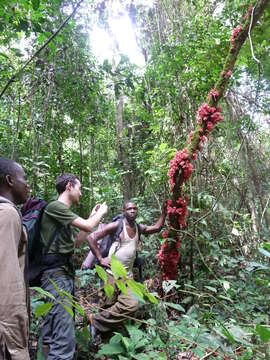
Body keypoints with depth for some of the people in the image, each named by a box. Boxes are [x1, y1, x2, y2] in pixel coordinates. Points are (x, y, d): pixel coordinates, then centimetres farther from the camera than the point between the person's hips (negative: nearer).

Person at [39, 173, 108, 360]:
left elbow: (75, 242, 23)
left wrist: (93, 216, 21)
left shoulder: (63, 212, 18)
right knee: (64, 338, -11)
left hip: (64, 274, 10)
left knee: (51, 335, 17)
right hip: (57, 275, -10)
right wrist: (101, 212, 4)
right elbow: (88, 226, -16)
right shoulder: (55, 206, -11)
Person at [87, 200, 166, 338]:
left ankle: (97, 322, 6)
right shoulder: (117, 225, -10)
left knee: (132, 304, -9)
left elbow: (157, 228, 19)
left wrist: (164, 211, 11)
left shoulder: (138, 228, 9)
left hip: (128, 275, 5)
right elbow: (92, 237, -13)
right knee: (106, 306, -5)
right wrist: (100, 259, -13)